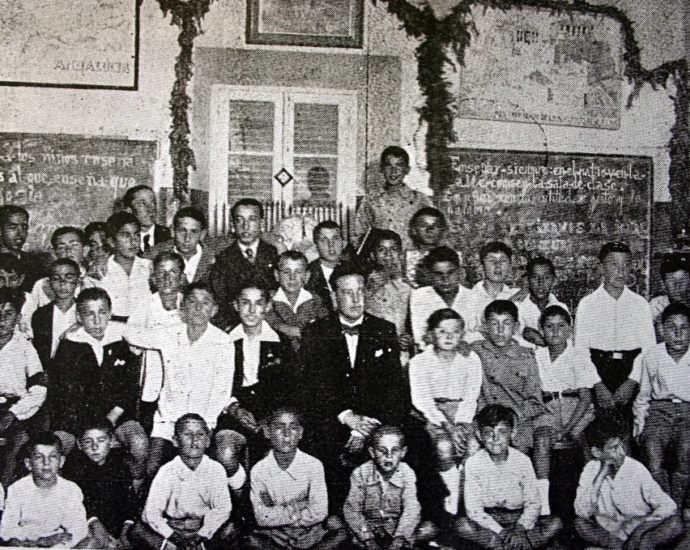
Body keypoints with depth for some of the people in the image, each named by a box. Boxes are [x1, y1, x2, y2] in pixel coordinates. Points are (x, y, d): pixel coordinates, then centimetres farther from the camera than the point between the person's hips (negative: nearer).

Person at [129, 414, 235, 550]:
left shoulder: (216, 469, -7)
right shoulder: (167, 471, -9)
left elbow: (222, 508, -9)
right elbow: (151, 512, -13)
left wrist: (201, 535, -20)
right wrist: (172, 536, -23)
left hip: (204, 527, 0)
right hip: (171, 528, 0)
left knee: (229, 530, -28)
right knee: (137, 531, -24)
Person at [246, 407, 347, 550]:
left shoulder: (314, 465, -8)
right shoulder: (258, 470, -7)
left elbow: (319, 512, -13)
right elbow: (261, 518, -11)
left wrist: (276, 513, -12)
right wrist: (293, 509, -18)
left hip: (310, 534, 1)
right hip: (276, 537, 0)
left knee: (339, 534, -26)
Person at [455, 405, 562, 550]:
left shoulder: (523, 461, -6)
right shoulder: (473, 463, -9)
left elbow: (533, 503, -5)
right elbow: (473, 508, -11)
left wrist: (520, 528, -23)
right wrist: (500, 531, -22)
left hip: (518, 518, 1)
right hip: (487, 520, -1)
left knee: (555, 524, -22)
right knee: (462, 526, -32)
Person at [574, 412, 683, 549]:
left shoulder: (637, 470, -11)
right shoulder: (591, 470, -5)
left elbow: (669, 506, -9)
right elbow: (582, 512, -13)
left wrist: (641, 521, -23)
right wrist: (600, 477, -18)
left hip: (640, 529, -1)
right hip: (610, 532, 2)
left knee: (675, 524, -27)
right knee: (580, 523, -25)